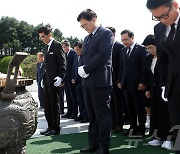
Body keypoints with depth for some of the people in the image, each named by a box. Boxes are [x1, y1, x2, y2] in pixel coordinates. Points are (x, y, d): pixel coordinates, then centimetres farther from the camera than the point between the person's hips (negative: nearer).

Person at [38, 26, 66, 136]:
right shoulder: (47, 47, 17)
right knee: (47, 105, 11)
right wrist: (44, 78, 15)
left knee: (54, 105, -2)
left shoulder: (57, 45, -8)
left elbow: (63, 63, -13)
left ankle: (56, 128, 6)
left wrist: (60, 77, -21)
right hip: (47, 80, 9)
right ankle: (50, 127, 20)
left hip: (54, 81, -9)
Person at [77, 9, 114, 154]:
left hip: (100, 81, -8)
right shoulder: (87, 38, 20)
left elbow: (103, 55, -17)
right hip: (88, 80, 9)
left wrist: (86, 69, -12)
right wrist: (82, 69, -1)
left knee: (103, 115, -1)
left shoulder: (106, 33, -6)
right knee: (92, 115, 13)